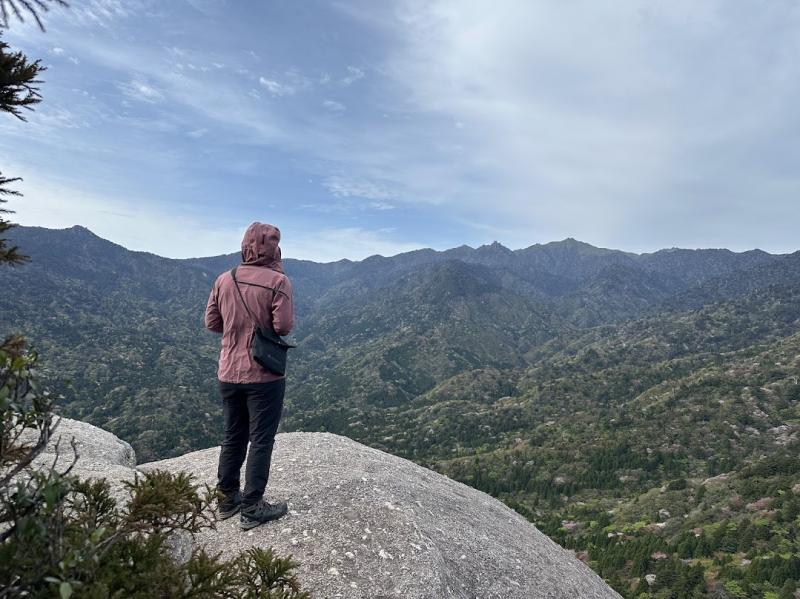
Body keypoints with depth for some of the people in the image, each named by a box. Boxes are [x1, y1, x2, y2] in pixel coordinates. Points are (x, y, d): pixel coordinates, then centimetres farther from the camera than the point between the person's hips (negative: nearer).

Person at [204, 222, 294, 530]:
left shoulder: (224, 280, 1)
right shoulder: (278, 281, -14)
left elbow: (211, 323, 5)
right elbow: (284, 326, -18)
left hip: (229, 374, 5)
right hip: (264, 375, -5)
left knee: (233, 438, 20)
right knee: (261, 441, 7)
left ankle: (226, 499, 31)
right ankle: (252, 508, 15)